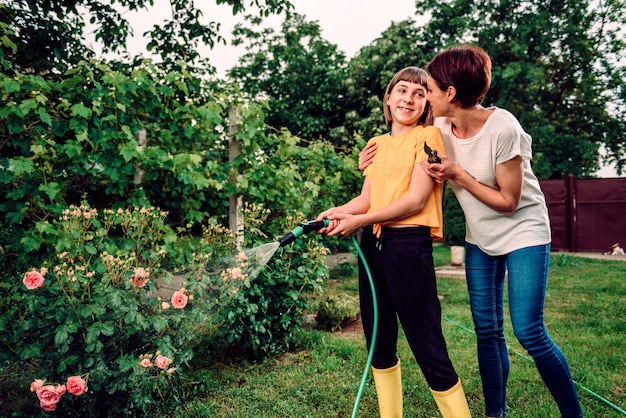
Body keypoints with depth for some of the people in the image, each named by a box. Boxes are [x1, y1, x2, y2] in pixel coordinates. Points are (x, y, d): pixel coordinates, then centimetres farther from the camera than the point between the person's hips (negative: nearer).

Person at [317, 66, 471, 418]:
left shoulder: (428, 136, -2)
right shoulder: (377, 144, 17)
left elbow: (416, 200, -12)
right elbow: (367, 198, 13)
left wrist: (359, 221, -13)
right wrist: (339, 212, -7)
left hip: (409, 246, -7)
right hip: (372, 245, 7)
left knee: (428, 348, -4)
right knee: (379, 343, 15)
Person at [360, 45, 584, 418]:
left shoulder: (503, 128, -24)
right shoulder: (440, 128, -8)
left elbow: (508, 201, -20)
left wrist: (458, 174, -25)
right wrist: (379, 154, -6)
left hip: (523, 232, -5)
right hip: (479, 238, 5)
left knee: (529, 331, -8)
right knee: (487, 330, 8)